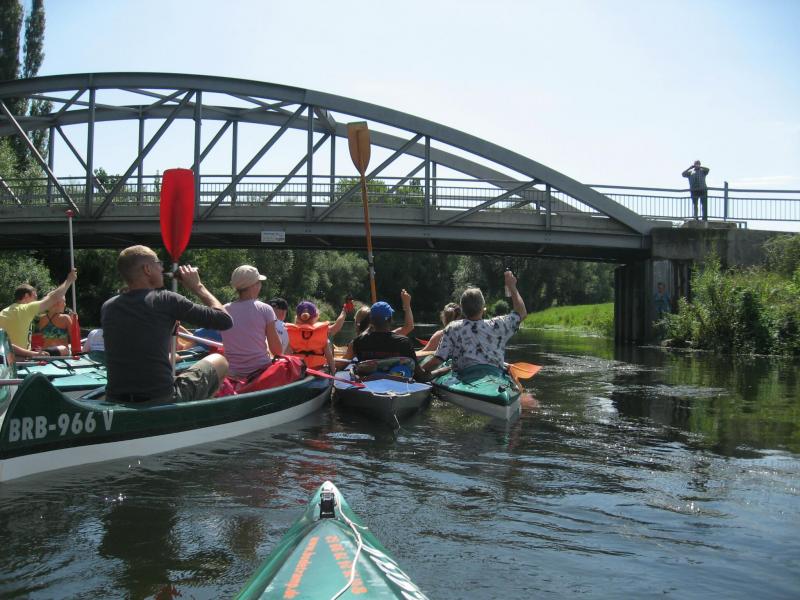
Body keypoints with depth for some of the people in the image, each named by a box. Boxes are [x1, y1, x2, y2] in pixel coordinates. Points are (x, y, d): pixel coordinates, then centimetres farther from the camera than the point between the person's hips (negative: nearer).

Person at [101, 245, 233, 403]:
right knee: (219, 361, 20)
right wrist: (197, 286, 5)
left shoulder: (107, 307, 4)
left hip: (115, 402, 6)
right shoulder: (166, 300, -12)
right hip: (161, 401, -5)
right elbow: (225, 321, -6)